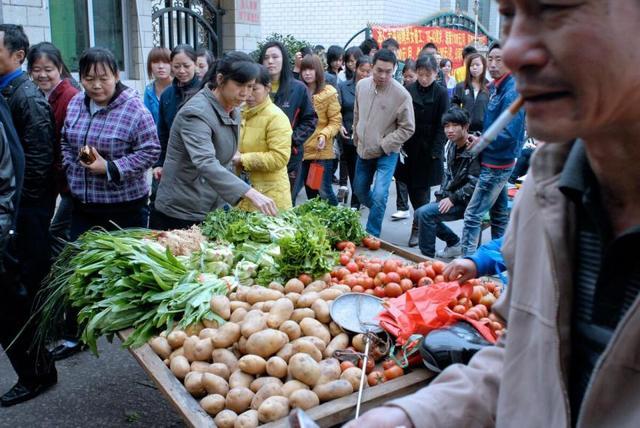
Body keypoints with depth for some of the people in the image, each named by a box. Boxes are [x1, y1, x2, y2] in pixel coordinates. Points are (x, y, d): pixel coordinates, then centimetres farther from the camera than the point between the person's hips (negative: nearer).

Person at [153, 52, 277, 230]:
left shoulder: (233, 111, 6)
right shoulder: (196, 113, -21)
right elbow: (206, 164, -37)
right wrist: (251, 193, -48)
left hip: (213, 211, 8)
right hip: (181, 214, -8)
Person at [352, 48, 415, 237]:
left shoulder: (402, 95, -19)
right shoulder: (361, 85, -5)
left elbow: (407, 128, -13)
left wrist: (383, 145, -16)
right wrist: (356, 138, 14)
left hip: (387, 153, -5)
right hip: (363, 150, 5)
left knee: (379, 195, -15)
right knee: (360, 191, 18)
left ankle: (372, 235, 2)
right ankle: (378, 212, 46)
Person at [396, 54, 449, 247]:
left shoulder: (441, 93, -5)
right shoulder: (409, 90, 2)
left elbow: (442, 125, -6)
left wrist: (436, 150, -11)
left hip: (430, 149, -3)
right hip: (410, 147, 3)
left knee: (422, 188, -1)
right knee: (411, 187, 8)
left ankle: (418, 227, 10)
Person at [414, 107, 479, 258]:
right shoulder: (452, 145, 8)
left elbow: (474, 183, -23)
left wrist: (452, 198, -19)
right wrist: (442, 195, 3)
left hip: (466, 202, -9)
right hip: (452, 196, 9)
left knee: (425, 213, -22)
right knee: (419, 214, 4)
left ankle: (427, 257, -10)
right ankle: (454, 243, 16)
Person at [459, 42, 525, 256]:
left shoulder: (512, 92, -19)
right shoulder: (496, 87, 10)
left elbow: (509, 134, -24)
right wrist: (483, 139, 4)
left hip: (496, 164, -10)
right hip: (497, 162, 10)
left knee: (473, 215, -9)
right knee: (499, 212, 19)